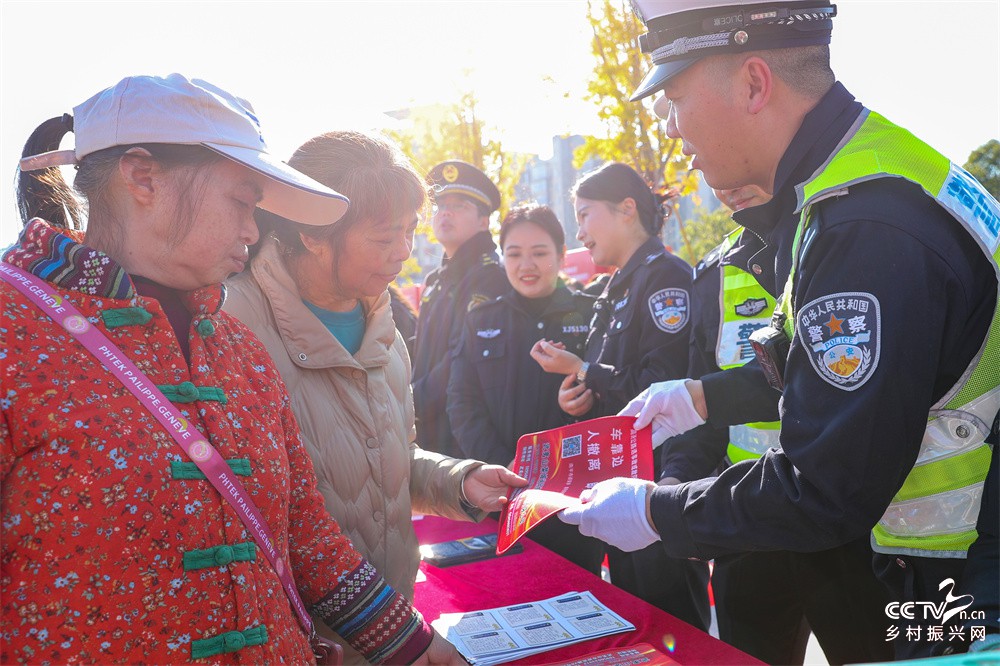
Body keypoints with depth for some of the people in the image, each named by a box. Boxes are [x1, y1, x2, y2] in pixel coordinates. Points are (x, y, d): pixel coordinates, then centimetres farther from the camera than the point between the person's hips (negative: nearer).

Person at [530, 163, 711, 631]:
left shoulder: (666, 277, -14)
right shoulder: (617, 291, 16)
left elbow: (665, 387, -23)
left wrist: (583, 373, -13)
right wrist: (578, 394, -2)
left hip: (659, 482, -9)